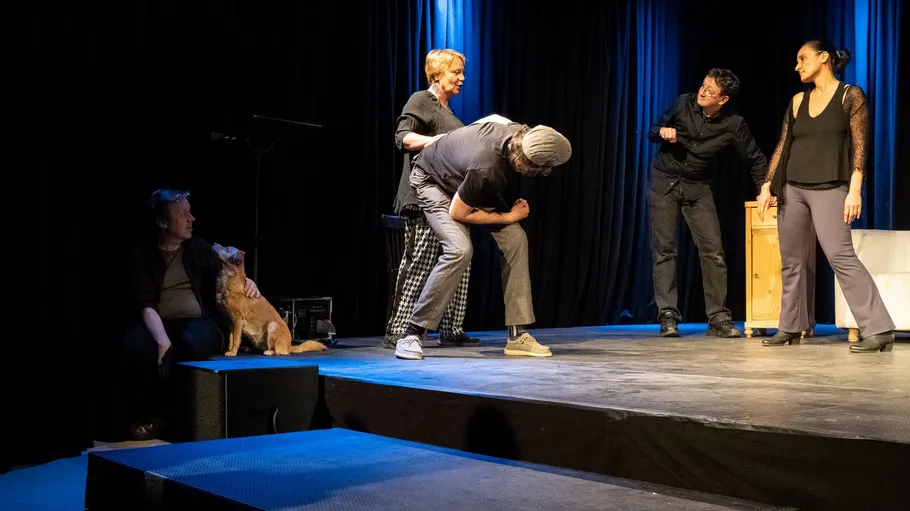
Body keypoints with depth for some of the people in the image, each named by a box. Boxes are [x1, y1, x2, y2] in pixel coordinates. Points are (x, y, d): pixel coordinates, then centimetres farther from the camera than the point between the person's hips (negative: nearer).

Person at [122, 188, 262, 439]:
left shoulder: (200, 248, 11)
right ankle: (146, 418, -17)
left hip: (200, 323, 1)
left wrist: (245, 281, -3)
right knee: (135, 344, -35)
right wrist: (163, 341, -26)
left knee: (192, 341, -36)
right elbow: (146, 305, -9)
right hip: (159, 325, 0)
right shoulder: (142, 254, 3)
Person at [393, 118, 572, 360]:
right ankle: (413, 333, -17)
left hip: (467, 177, 8)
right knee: (460, 249, -30)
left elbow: (494, 119, 0)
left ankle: (517, 335, -3)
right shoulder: (487, 170, -43)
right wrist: (508, 217, -18)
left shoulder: (520, 134, -24)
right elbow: (457, 212, -28)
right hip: (433, 180, -7)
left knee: (515, 238, -8)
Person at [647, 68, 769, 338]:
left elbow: (756, 159, 1)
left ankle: (718, 318, 3)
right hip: (664, 183, 0)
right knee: (664, 250, -3)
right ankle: (668, 317, 2)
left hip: (698, 189, 0)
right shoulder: (684, 103, -9)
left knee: (713, 252, -6)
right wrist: (661, 131, -20)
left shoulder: (733, 124, -11)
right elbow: (652, 131, 2)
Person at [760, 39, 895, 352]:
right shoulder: (798, 101, 13)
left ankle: (879, 330, -15)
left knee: (840, 256, -17)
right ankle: (790, 328, 17)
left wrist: (855, 190, -15)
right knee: (791, 260, 7)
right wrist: (768, 185, 7)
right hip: (792, 189, 6)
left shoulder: (850, 95, 0)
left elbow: (860, 147, -6)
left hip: (829, 189, -5)